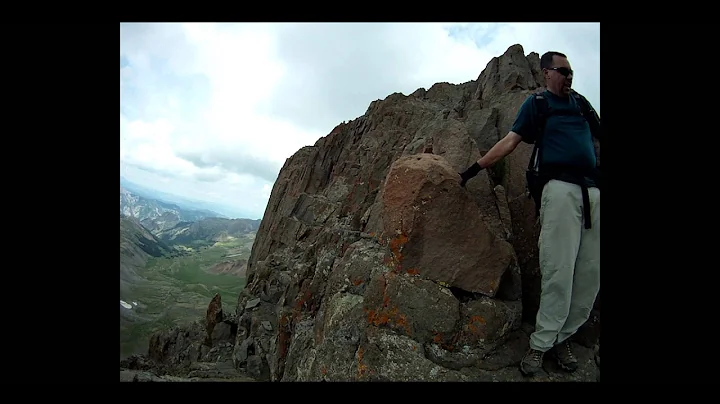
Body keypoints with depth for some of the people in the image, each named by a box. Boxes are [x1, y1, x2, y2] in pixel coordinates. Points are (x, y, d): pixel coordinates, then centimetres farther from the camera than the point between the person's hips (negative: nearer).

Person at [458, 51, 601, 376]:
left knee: (591, 271, 0)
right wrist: (474, 169, -3)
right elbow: (510, 141, 5)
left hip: (593, 189, 5)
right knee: (559, 270, -12)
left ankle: (564, 335, 11)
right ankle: (541, 343, -3)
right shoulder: (536, 103, 12)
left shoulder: (580, 102, 25)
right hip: (560, 187, -5)